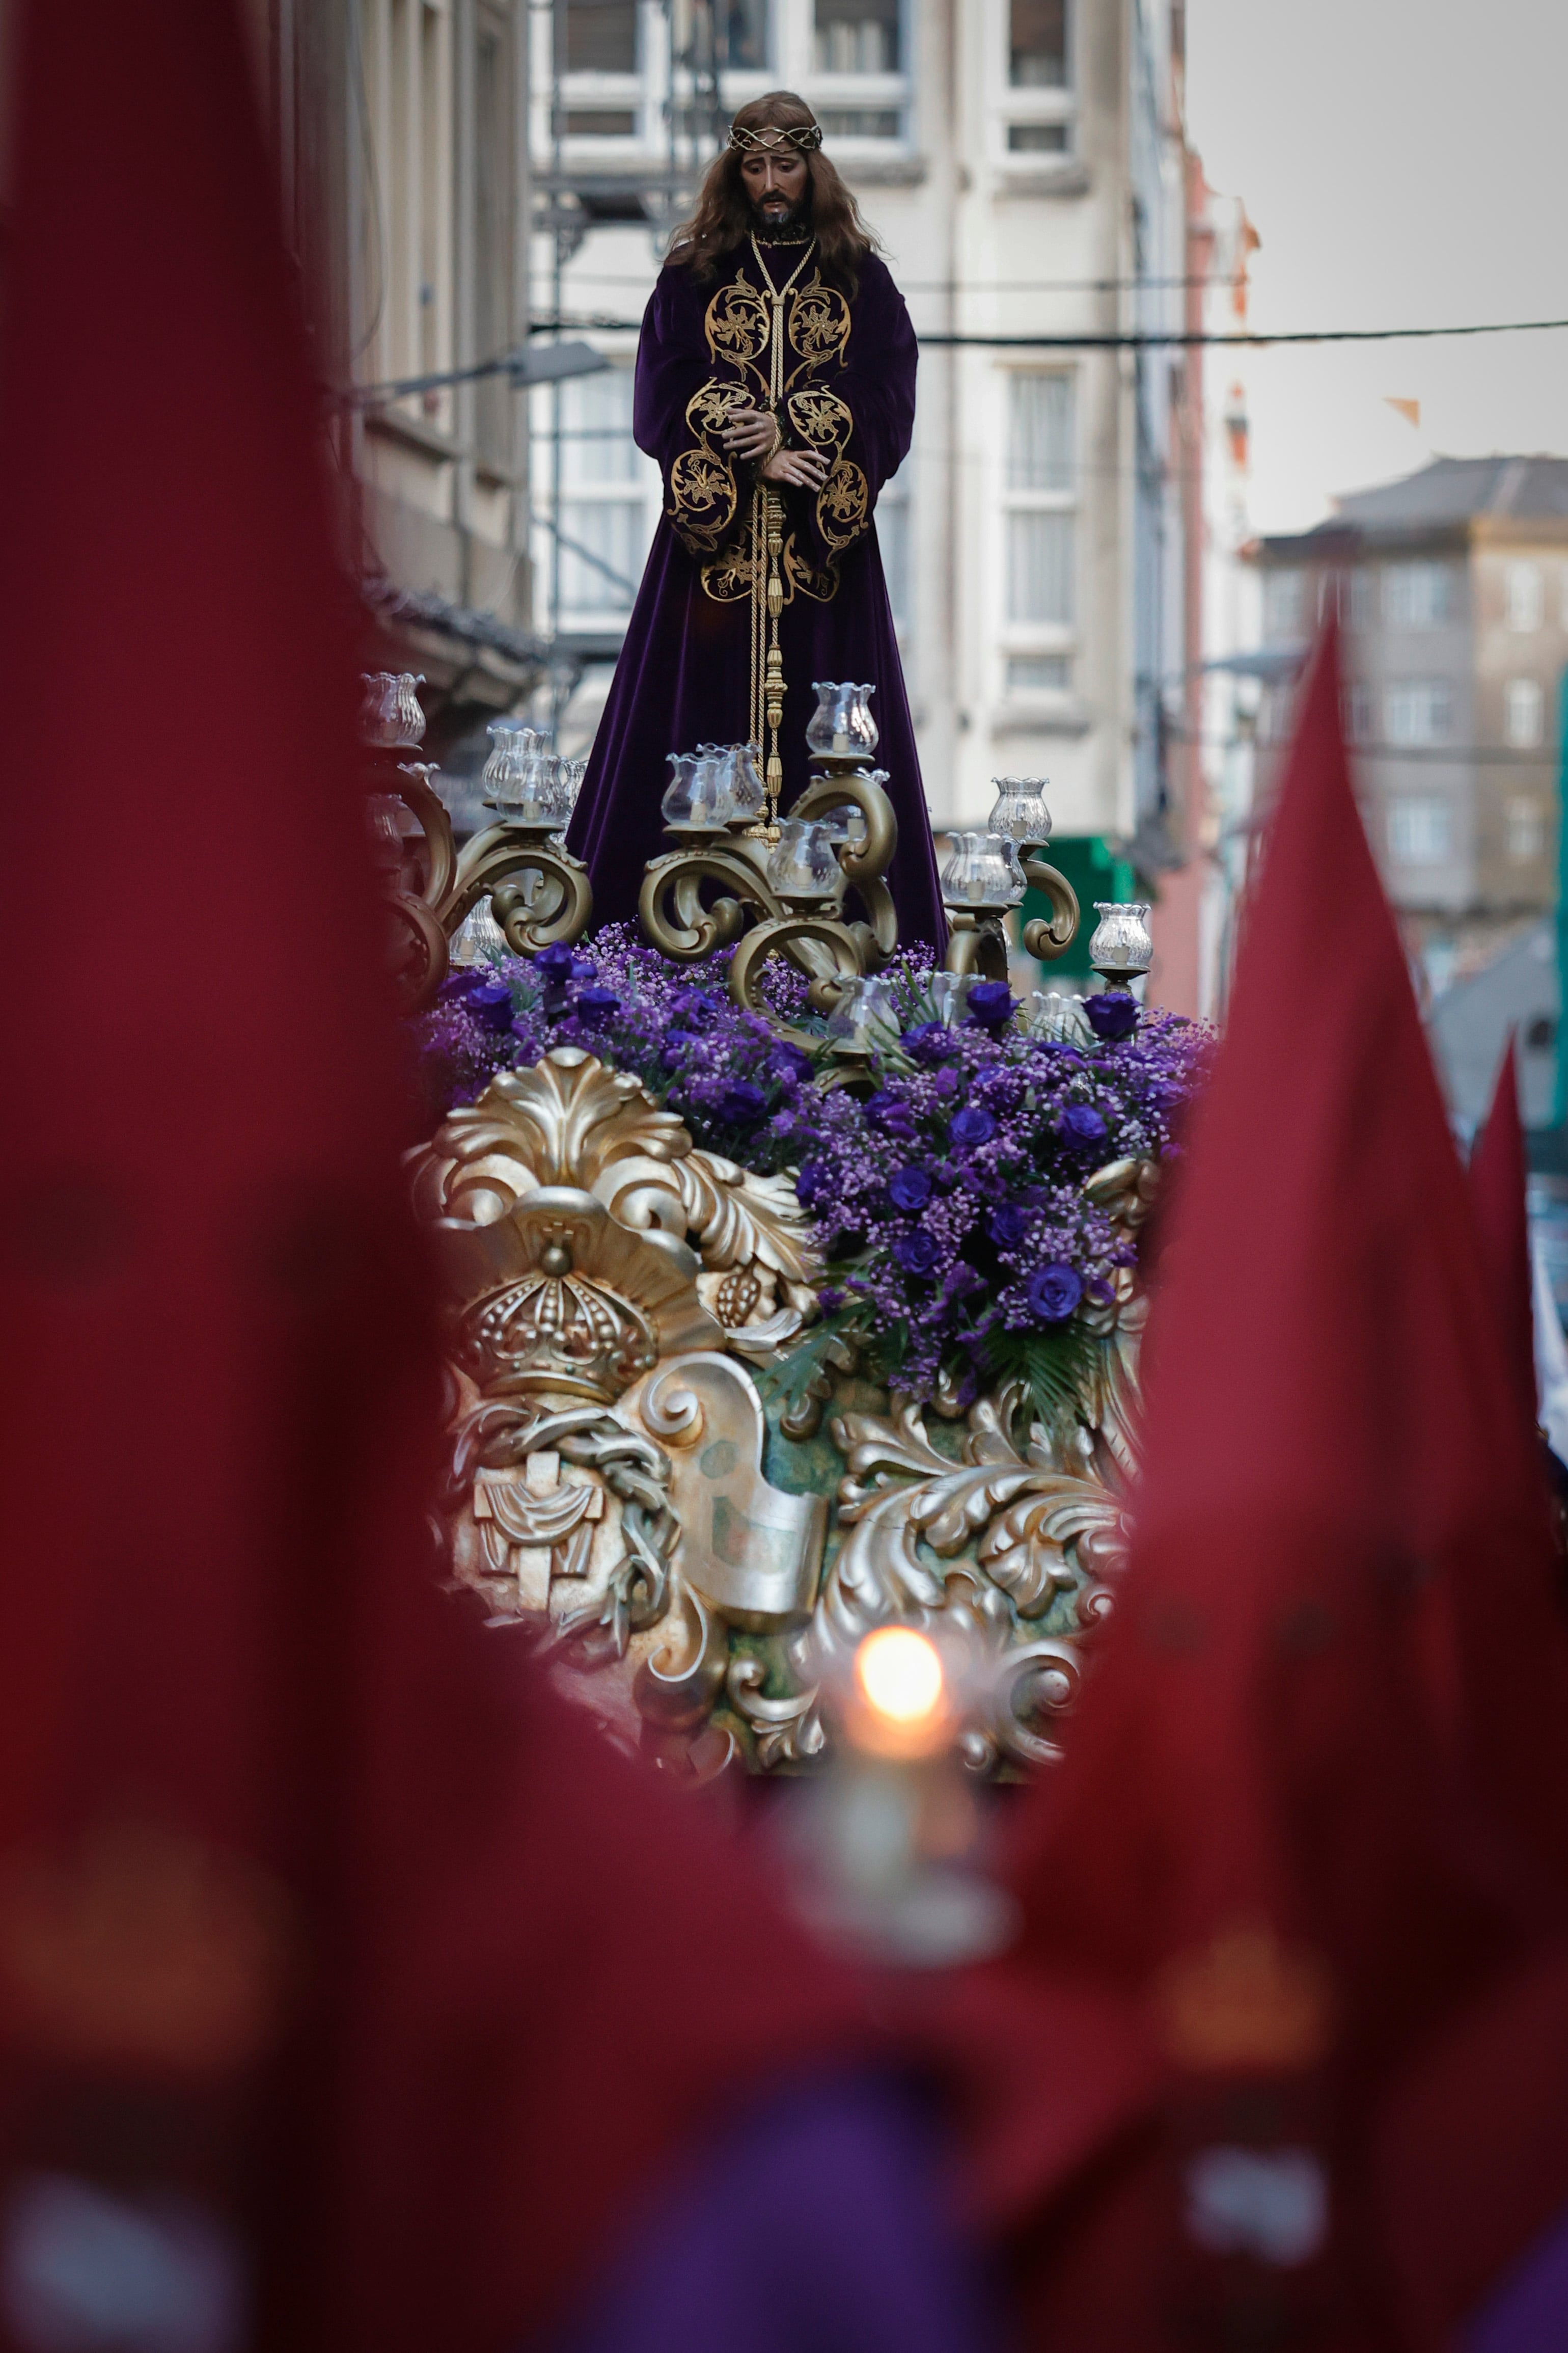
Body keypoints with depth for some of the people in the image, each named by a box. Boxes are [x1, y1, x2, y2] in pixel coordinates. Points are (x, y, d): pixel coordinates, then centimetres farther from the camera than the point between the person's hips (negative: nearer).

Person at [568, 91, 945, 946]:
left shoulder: (860, 280, 9)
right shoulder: (693, 275, 8)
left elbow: (887, 405, -1)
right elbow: (661, 401, 0)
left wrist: (791, 432, -14)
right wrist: (752, 456, -13)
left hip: (823, 548, 0)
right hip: (713, 541, 0)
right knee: (702, 717, -5)